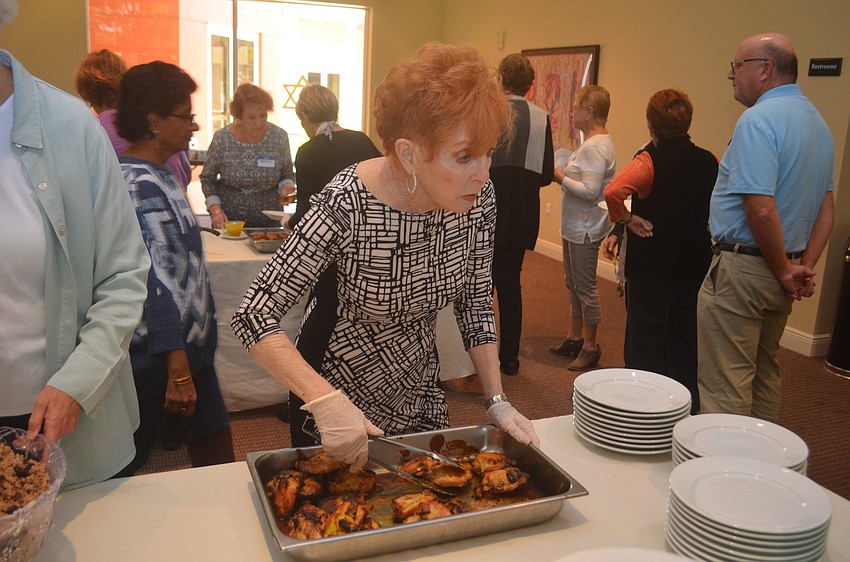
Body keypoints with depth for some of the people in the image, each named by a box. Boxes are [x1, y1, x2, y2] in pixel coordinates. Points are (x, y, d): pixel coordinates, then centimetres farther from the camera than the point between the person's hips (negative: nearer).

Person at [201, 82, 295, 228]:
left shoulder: (279, 137, -9)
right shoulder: (221, 139, -11)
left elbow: (287, 175, 4)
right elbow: (207, 178, 0)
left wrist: (286, 187, -17)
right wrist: (215, 209, -13)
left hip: (269, 220, 1)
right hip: (227, 220, -1)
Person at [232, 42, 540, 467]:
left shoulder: (478, 196, -17)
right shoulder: (346, 206, -32)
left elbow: (475, 304, -3)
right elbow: (253, 318, -29)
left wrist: (497, 401, -9)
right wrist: (326, 401, -40)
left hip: (421, 396, 5)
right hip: (338, 401, -4)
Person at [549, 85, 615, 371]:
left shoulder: (596, 147, -19)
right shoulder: (591, 143, 14)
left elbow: (590, 191, -25)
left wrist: (561, 178, -16)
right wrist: (563, 175, 4)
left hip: (585, 229, -11)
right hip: (574, 227, 11)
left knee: (585, 287, -1)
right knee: (573, 283, 18)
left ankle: (590, 347, 10)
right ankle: (575, 338, 30)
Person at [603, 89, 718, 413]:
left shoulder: (650, 160, -15)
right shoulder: (708, 161, 1)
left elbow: (613, 191, -32)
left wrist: (625, 219, -17)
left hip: (650, 263, -5)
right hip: (694, 263, 6)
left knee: (645, 340, 5)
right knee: (684, 337, 17)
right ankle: (687, 408, 29)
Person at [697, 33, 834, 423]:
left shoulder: (759, 119, -17)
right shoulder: (817, 120, 13)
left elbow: (761, 210, -25)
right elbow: (826, 208, 15)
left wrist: (785, 272, -13)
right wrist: (805, 266, 9)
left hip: (742, 267, -10)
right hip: (779, 270, 10)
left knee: (724, 384, -1)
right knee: (765, 375, 21)